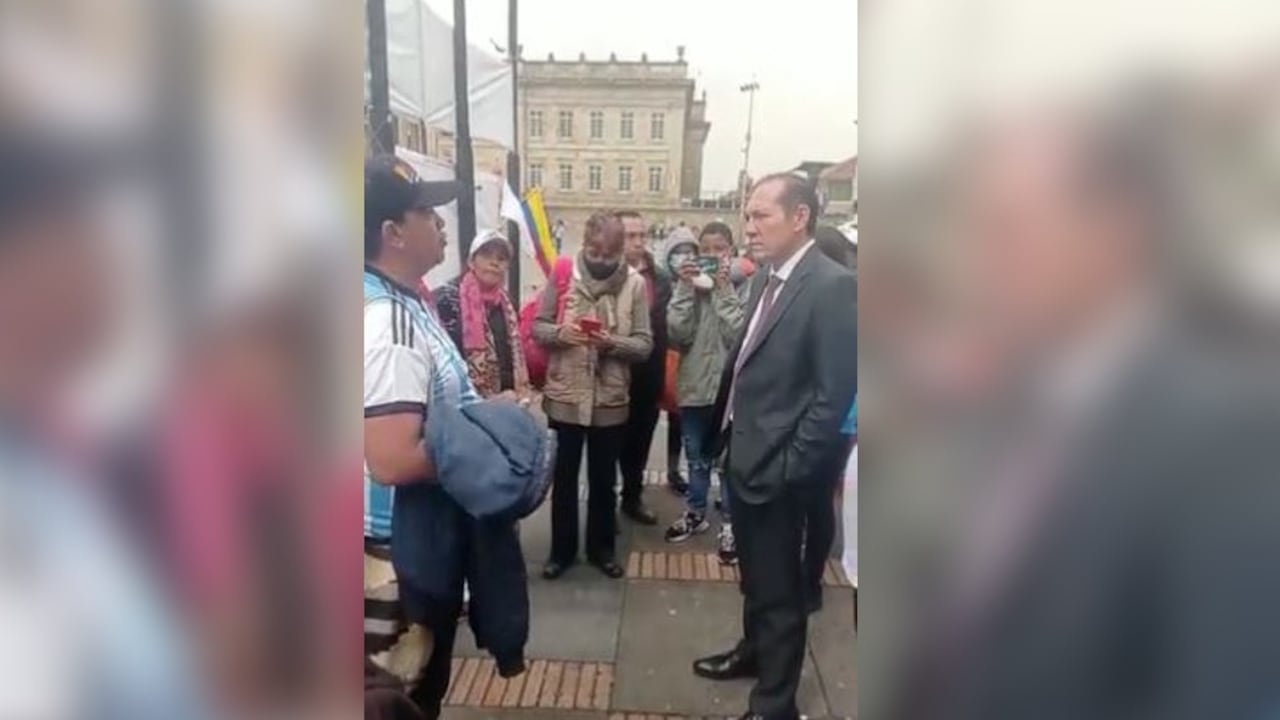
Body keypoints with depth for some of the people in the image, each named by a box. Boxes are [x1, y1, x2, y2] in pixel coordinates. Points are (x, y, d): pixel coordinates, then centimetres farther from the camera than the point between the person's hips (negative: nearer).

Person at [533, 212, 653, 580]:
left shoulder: (635, 283, -5)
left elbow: (645, 344, -5)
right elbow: (538, 326, 0)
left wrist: (614, 343, -24)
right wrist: (558, 333, -21)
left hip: (610, 399, 0)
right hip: (565, 396, 0)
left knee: (603, 479, 16)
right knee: (564, 476, 14)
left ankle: (601, 547, 36)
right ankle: (562, 549, 33)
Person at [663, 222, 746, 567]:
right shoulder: (687, 284, 2)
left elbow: (739, 335, -19)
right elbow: (677, 335, -10)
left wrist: (724, 290, -19)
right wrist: (686, 289, -14)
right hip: (694, 384, 3)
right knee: (697, 456, 19)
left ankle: (729, 523, 23)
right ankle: (696, 512, 37)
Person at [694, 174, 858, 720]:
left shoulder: (833, 287, -19)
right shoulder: (768, 279, 7)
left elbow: (834, 396, -21)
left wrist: (788, 470, -18)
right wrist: (727, 434, 9)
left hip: (775, 470, -8)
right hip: (743, 456, 8)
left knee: (778, 587, 10)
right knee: (754, 574, 26)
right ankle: (754, 650, 49)